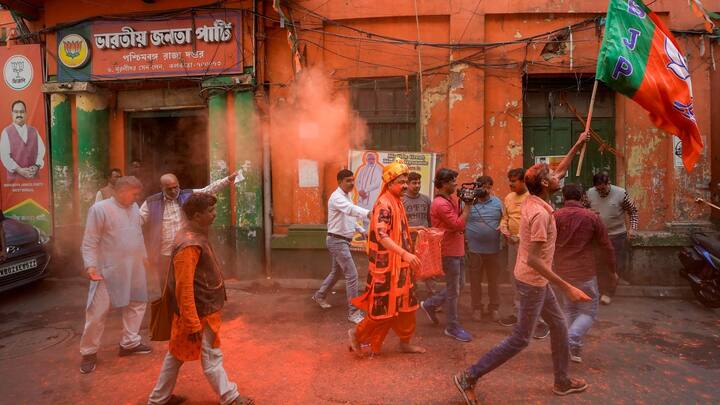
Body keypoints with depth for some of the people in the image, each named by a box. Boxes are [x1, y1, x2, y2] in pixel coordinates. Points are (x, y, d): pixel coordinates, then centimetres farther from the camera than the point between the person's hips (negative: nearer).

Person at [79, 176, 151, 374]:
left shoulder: (134, 208, 8)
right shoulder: (100, 209, -13)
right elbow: (90, 241, -13)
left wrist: (143, 257, 20)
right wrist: (91, 266, -21)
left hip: (134, 269, 7)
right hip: (109, 271, -7)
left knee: (137, 304, 14)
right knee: (97, 312, 0)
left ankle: (129, 343, 29)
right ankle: (89, 352, 15)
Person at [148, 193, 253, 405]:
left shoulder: (194, 236, 5)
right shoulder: (189, 245, -27)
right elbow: (184, 288, -27)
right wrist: (193, 324, -24)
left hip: (201, 308, 10)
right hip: (199, 312, -10)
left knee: (177, 354, 20)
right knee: (211, 357, 8)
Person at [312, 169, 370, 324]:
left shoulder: (347, 197, 13)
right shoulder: (337, 197, -19)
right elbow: (352, 209, -40)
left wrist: (362, 230, 10)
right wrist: (369, 213, -56)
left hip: (343, 240, 10)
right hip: (337, 240, -10)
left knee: (337, 272, 22)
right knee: (352, 274, -10)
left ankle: (319, 295, 41)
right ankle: (353, 312, -3)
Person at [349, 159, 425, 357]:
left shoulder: (396, 203, 12)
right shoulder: (384, 205, -19)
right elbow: (381, 236, -31)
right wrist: (405, 254, -38)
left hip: (398, 264, 9)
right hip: (386, 265, -9)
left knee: (405, 304, 15)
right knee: (385, 306, 0)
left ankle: (405, 342, 28)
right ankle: (357, 333, 18)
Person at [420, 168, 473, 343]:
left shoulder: (452, 199, 10)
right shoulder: (441, 204, -21)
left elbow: (459, 220, 9)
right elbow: (459, 224, -24)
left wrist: (464, 202, -1)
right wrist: (467, 205, -16)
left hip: (457, 250, 9)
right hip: (449, 252, -9)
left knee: (457, 285, 19)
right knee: (453, 291, 2)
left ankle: (430, 304, 32)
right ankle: (453, 327, 16)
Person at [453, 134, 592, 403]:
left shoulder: (533, 201, 2)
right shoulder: (540, 213, -26)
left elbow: (560, 172, 21)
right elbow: (533, 259, -30)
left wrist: (577, 147, 21)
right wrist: (567, 287, -28)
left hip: (536, 279, 10)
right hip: (533, 281, -10)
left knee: (559, 326, 21)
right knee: (520, 340, 0)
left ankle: (562, 381, 36)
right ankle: (469, 377, 3)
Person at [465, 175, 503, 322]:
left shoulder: (497, 202, 4)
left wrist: (501, 228, -10)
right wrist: (464, 239, -11)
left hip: (493, 248, 2)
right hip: (474, 248, -1)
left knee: (493, 280, 12)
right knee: (475, 280, 9)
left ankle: (494, 308, 26)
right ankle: (477, 308, 22)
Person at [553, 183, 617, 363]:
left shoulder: (555, 216, -4)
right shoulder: (592, 217, -5)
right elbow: (606, 247, 1)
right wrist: (613, 270, 14)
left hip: (561, 273, 2)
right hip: (585, 274, -2)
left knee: (568, 311, 18)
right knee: (588, 312, 10)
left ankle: (572, 349, 21)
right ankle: (571, 341, -11)